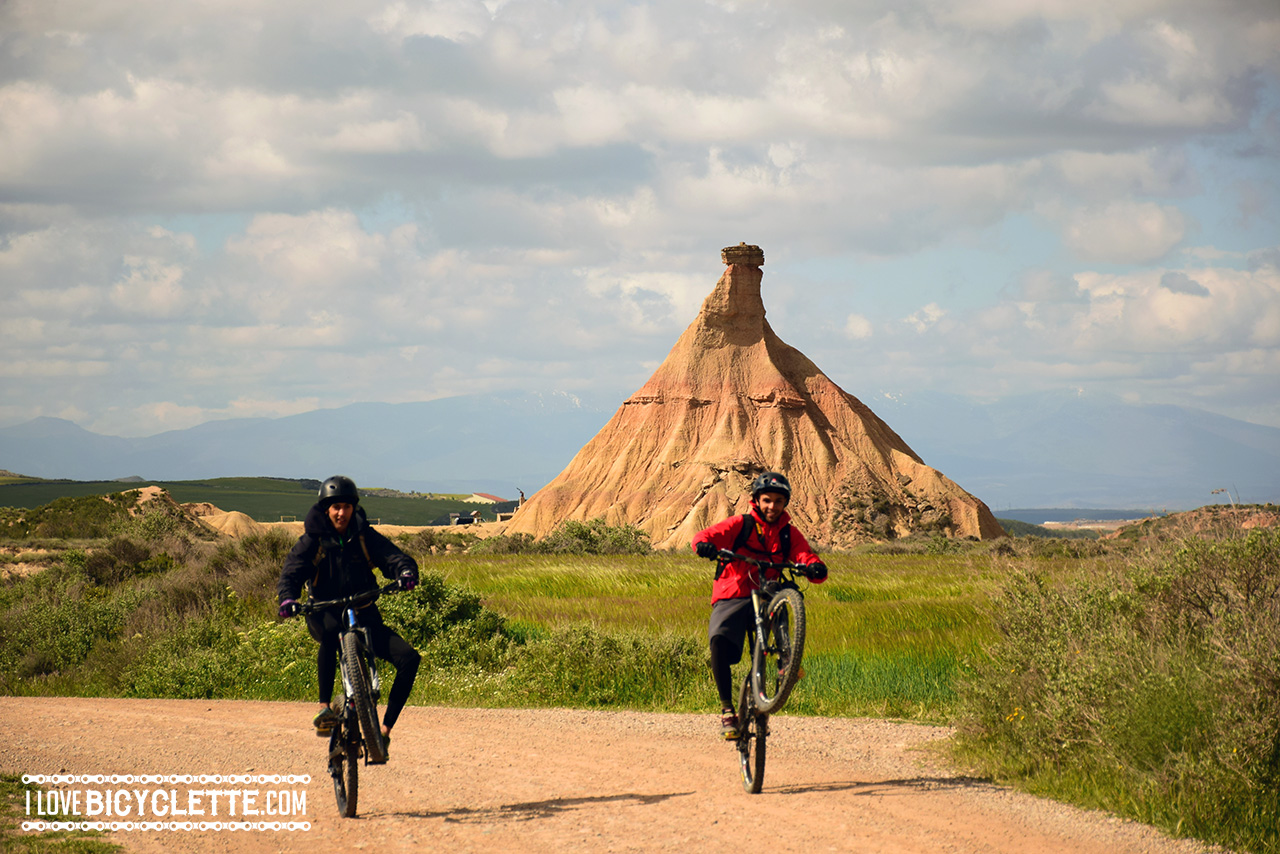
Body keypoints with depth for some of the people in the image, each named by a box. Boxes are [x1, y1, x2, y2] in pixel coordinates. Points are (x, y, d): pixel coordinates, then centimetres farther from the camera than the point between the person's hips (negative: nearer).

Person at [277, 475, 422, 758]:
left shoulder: (364, 536, 2)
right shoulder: (313, 540, -2)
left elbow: (393, 557, -8)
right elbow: (291, 572, -12)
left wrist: (406, 573, -32)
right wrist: (288, 598, -34)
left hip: (364, 615, 2)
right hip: (324, 614, -2)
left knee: (409, 658, -18)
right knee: (330, 631, -41)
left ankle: (385, 728, -7)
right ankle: (324, 707, -33)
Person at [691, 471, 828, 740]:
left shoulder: (789, 535, 12)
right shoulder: (740, 525, 5)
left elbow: (806, 557, -2)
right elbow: (706, 536, -8)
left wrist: (815, 569, -27)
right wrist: (704, 544, -33)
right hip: (731, 599, -3)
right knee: (719, 640, -29)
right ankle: (727, 709, -17)